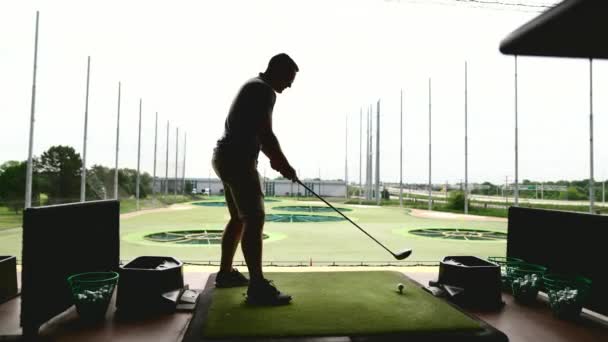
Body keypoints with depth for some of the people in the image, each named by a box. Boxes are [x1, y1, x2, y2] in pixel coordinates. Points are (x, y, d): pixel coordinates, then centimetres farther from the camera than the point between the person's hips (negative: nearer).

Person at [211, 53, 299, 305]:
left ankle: (225, 273, 27)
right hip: (238, 160, -11)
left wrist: (274, 159, 15)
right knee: (255, 219, -13)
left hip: (228, 157, 11)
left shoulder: (254, 86, 21)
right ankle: (258, 286, -13)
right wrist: (283, 164, -10)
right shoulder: (264, 90, -12)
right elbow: (265, 134, -20)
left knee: (239, 218, 17)